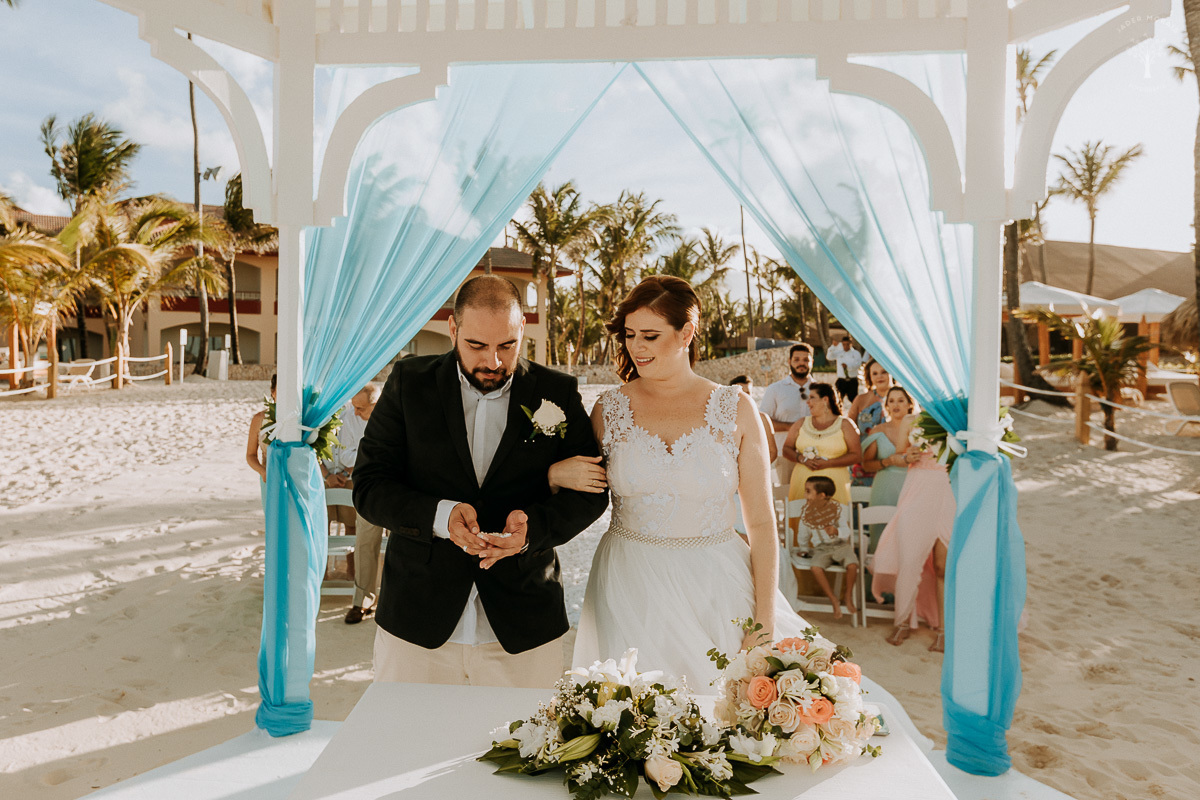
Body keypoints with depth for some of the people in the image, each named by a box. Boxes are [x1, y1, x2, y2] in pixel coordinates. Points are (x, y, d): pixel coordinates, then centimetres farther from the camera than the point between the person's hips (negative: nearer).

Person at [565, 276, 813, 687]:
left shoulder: (735, 409, -2)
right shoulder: (610, 409, 2)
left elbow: (761, 522, -1)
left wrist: (765, 626, -5)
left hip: (718, 589, 0)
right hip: (630, 591, 1)